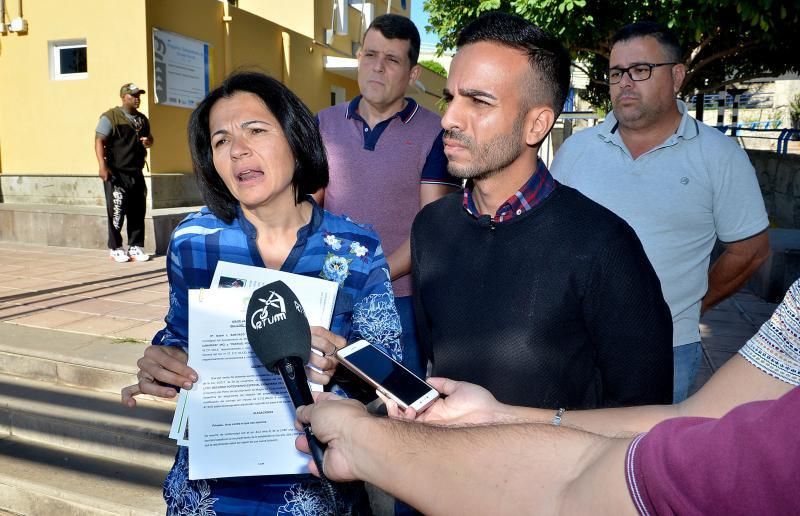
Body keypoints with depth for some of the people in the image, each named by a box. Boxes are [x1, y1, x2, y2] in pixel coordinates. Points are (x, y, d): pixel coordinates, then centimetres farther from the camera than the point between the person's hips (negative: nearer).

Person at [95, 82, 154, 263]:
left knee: (138, 212, 6)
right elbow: (99, 141, -11)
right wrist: (102, 166, -21)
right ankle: (115, 249, 7)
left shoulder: (142, 119, 15)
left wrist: (148, 142, 2)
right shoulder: (110, 117, -5)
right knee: (117, 211, -3)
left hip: (137, 173, 6)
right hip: (116, 173, -6)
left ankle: (135, 247, 15)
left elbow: (149, 138, 28)